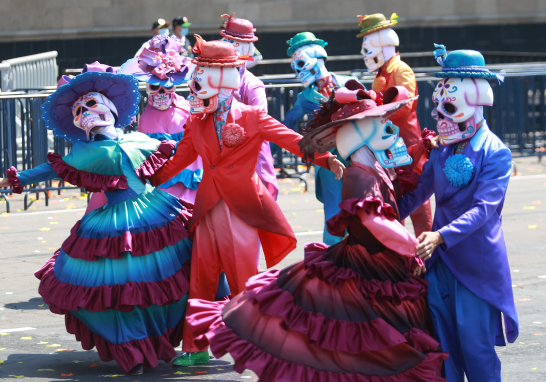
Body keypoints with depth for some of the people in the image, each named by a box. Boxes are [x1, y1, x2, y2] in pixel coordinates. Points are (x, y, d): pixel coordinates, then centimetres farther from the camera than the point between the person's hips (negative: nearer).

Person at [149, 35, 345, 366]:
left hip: (242, 210, -4)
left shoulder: (252, 118, -2)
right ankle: (195, 348, 12)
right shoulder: (197, 123, 12)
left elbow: (292, 140, -8)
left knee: (244, 281, -3)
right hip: (208, 210, 4)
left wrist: (325, 158, -22)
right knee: (200, 281, 4)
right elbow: (180, 159, 22)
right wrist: (149, 180, 22)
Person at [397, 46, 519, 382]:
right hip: (441, 260, 6)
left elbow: (484, 209, -21)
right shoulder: (443, 150, 7)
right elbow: (419, 193, 19)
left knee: (476, 347, -2)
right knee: (442, 344, 8)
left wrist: (441, 236, -32)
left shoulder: (495, 153, -11)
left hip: (476, 264, -6)